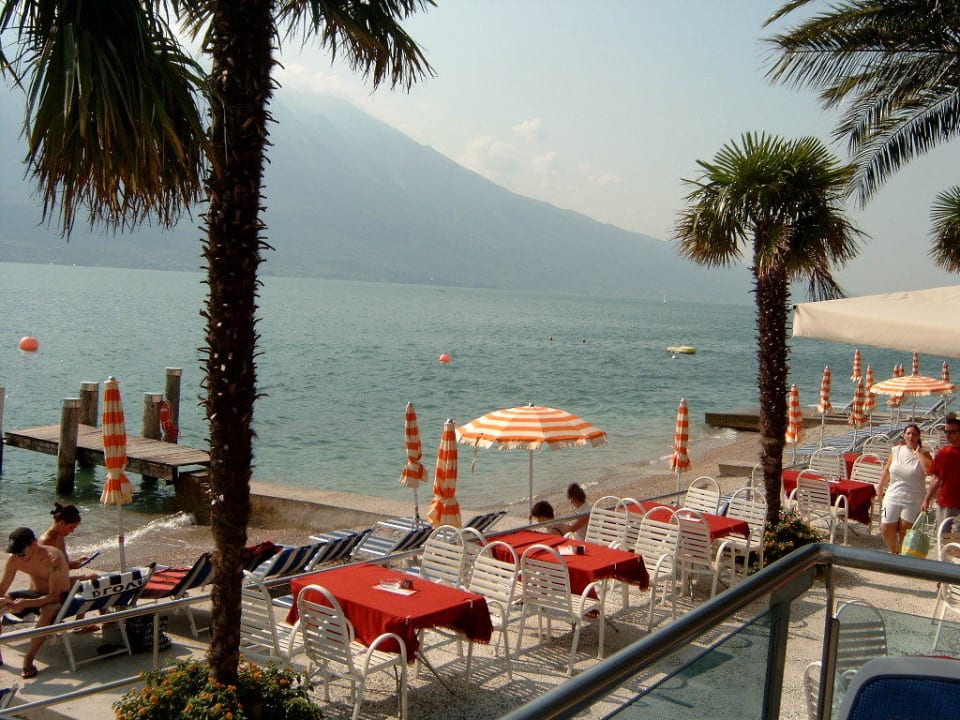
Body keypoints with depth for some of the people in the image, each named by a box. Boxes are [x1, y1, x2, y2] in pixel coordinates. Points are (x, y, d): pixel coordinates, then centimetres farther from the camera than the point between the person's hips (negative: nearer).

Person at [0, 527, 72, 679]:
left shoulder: (53, 559, -29)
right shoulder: (15, 559, -11)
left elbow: (54, 596, -31)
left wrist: (26, 603, -45)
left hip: (59, 597, -7)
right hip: (35, 593, 7)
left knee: (47, 610, -39)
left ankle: (28, 659, -27)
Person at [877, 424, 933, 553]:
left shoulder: (923, 453, -6)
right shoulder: (896, 450, 3)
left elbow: (929, 469, -27)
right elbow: (886, 471, 14)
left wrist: (917, 453, -17)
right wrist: (880, 488, 18)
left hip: (913, 500, -3)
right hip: (893, 496, 3)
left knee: (904, 531, -2)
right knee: (886, 528, 2)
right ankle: (893, 552, 27)